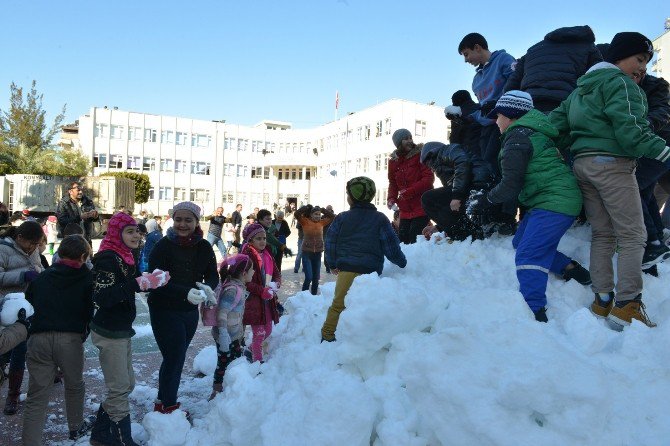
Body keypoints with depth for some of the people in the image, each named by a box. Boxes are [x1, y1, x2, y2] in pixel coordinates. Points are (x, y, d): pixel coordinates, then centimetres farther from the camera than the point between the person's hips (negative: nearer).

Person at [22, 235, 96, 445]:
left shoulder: (41, 277, 14)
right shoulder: (87, 278, 4)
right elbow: (91, 310, 4)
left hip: (39, 338, 2)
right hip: (70, 339, -2)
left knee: (36, 396, 7)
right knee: (74, 386, 21)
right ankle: (76, 427, 38)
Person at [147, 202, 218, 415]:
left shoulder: (204, 247, -2)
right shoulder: (163, 246, -15)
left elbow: (213, 275, -2)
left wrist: (207, 287, -26)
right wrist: (186, 292, -34)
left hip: (190, 311, 5)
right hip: (165, 311, -5)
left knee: (176, 357, 18)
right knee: (174, 358, -3)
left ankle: (163, 402, 36)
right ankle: (168, 406, 18)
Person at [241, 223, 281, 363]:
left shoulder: (267, 255, 9)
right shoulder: (247, 256, -16)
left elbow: (277, 273, 14)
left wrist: (275, 284, -8)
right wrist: (263, 291, -21)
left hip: (268, 300, 8)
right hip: (253, 301, -8)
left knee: (268, 331, 19)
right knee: (259, 334, 1)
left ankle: (251, 350, 40)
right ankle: (257, 360, 19)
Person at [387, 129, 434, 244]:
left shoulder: (419, 155, -4)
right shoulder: (393, 161, 10)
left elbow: (429, 178, -11)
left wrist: (410, 191, -17)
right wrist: (392, 198, 0)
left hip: (421, 207, -5)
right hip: (405, 209, 5)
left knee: (415, 239, -13)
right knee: (403, 239, 5)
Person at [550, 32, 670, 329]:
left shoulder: (582, 87, 21)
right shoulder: (621, 83, -6)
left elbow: (556, 122, 19)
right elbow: (630, 132, -17)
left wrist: (570, 150, 21)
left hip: (582, 163, 8)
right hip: (612, 163, -8)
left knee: (602, 234, 10)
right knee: (632, 235, -5)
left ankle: (602, 302, 9)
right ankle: (627, 307, -9)